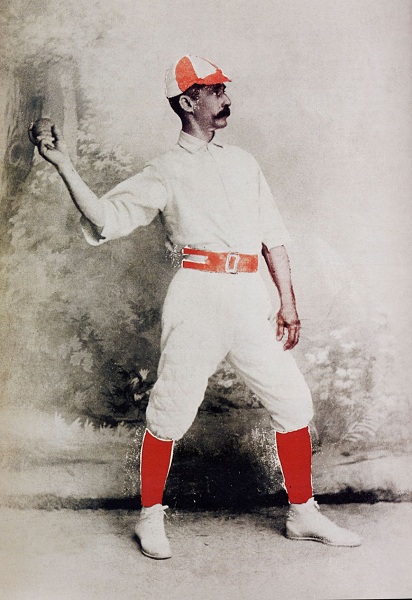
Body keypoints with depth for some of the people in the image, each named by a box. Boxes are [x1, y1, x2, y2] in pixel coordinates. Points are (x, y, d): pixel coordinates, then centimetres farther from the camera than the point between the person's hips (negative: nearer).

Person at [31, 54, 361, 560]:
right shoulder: (164, 173, 6)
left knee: (293, 403, 5)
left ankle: (303, 514, 22)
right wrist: (65, 167, -13)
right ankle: (150, 517, 20)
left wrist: (288, 303, 12)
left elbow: (272, 235, 17)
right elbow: (103, 221, -4)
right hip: (197, 295, -4)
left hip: (250, 296, 5)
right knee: (171, 411, -2)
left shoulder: (242, 162, 20)